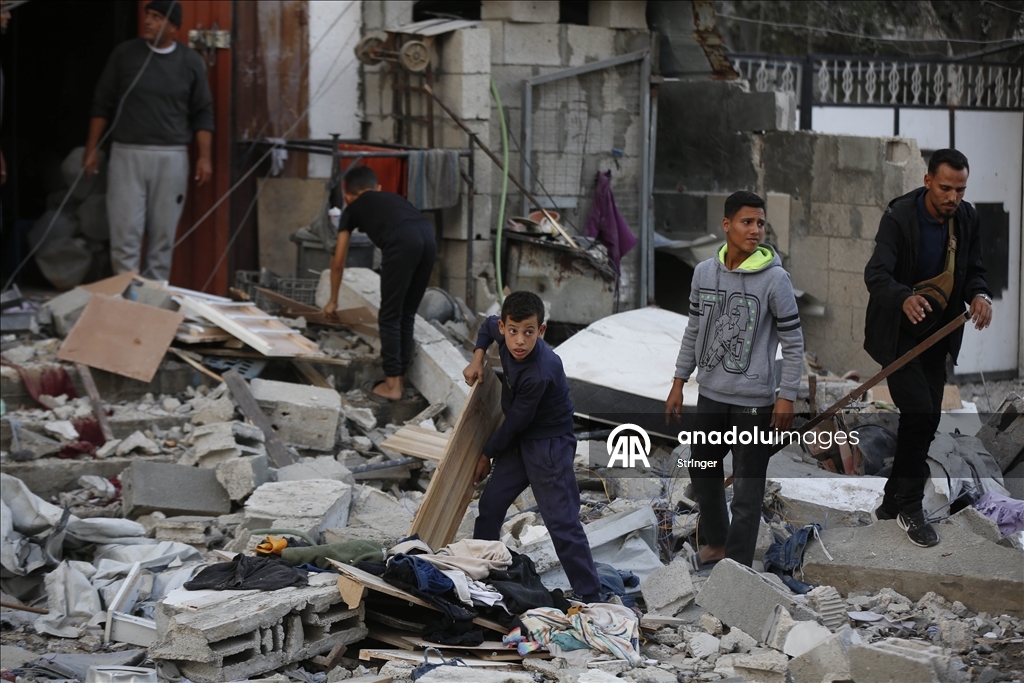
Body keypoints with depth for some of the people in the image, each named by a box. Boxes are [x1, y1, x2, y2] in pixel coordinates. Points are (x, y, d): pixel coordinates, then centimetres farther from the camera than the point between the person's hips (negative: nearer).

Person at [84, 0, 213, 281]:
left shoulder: (191, 62, 2)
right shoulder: (125, 53, 1)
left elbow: (202, 113, 6)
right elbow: (102, 103, 6)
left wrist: (204, 156, -2)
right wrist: (92, 148, 2)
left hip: (171, 157, 1)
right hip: (127, 154, 0)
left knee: (163, 234, 4)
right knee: (125, 233, -5)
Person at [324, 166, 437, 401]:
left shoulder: (352, 209, 27)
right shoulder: (392, 198, 39)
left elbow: (338, 263, 33)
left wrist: (333, 301, 48)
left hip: (402, 241, -5)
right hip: (428, 236, 5)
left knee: (390, 316, 7)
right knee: (407, 314, 17)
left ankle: (392, 384, 7)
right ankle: (400, 378, 23)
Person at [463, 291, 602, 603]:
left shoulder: (540, 374, -34)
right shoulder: (503, 335, -11)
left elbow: (515, 422, -21)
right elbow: (488, 324, 16)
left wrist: (487, 454, -6)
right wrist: (477, 359, 2)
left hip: (550, 445, -8)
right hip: (519, 440, 8)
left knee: (561, 521, -11)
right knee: (491, 503, 16)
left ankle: (590, 597, -8)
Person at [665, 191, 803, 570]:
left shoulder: (775, 279, -13)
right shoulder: (704, 272, 1)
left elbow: (794, 342, -8)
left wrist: (786, 397, -11)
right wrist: (679, 383, 12)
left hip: (754, 400, -5)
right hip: (711, 395, 5)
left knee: (747, 487, 0)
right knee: (702, 469, 18)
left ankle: (737, 564, 9)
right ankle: (716, 541, 38)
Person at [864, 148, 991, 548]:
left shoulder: (967, 218, -3)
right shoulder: (899, 217, -20)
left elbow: (973, 270, 6)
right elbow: (876, 272, -28)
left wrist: (979, 294, -19)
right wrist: (904, 298, -49)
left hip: (935, 334, 6)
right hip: (897, 333, -6)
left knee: (926, 421, 9)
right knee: (919, 411, -17)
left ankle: (893, 503, 22)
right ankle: (909, 507, -5)